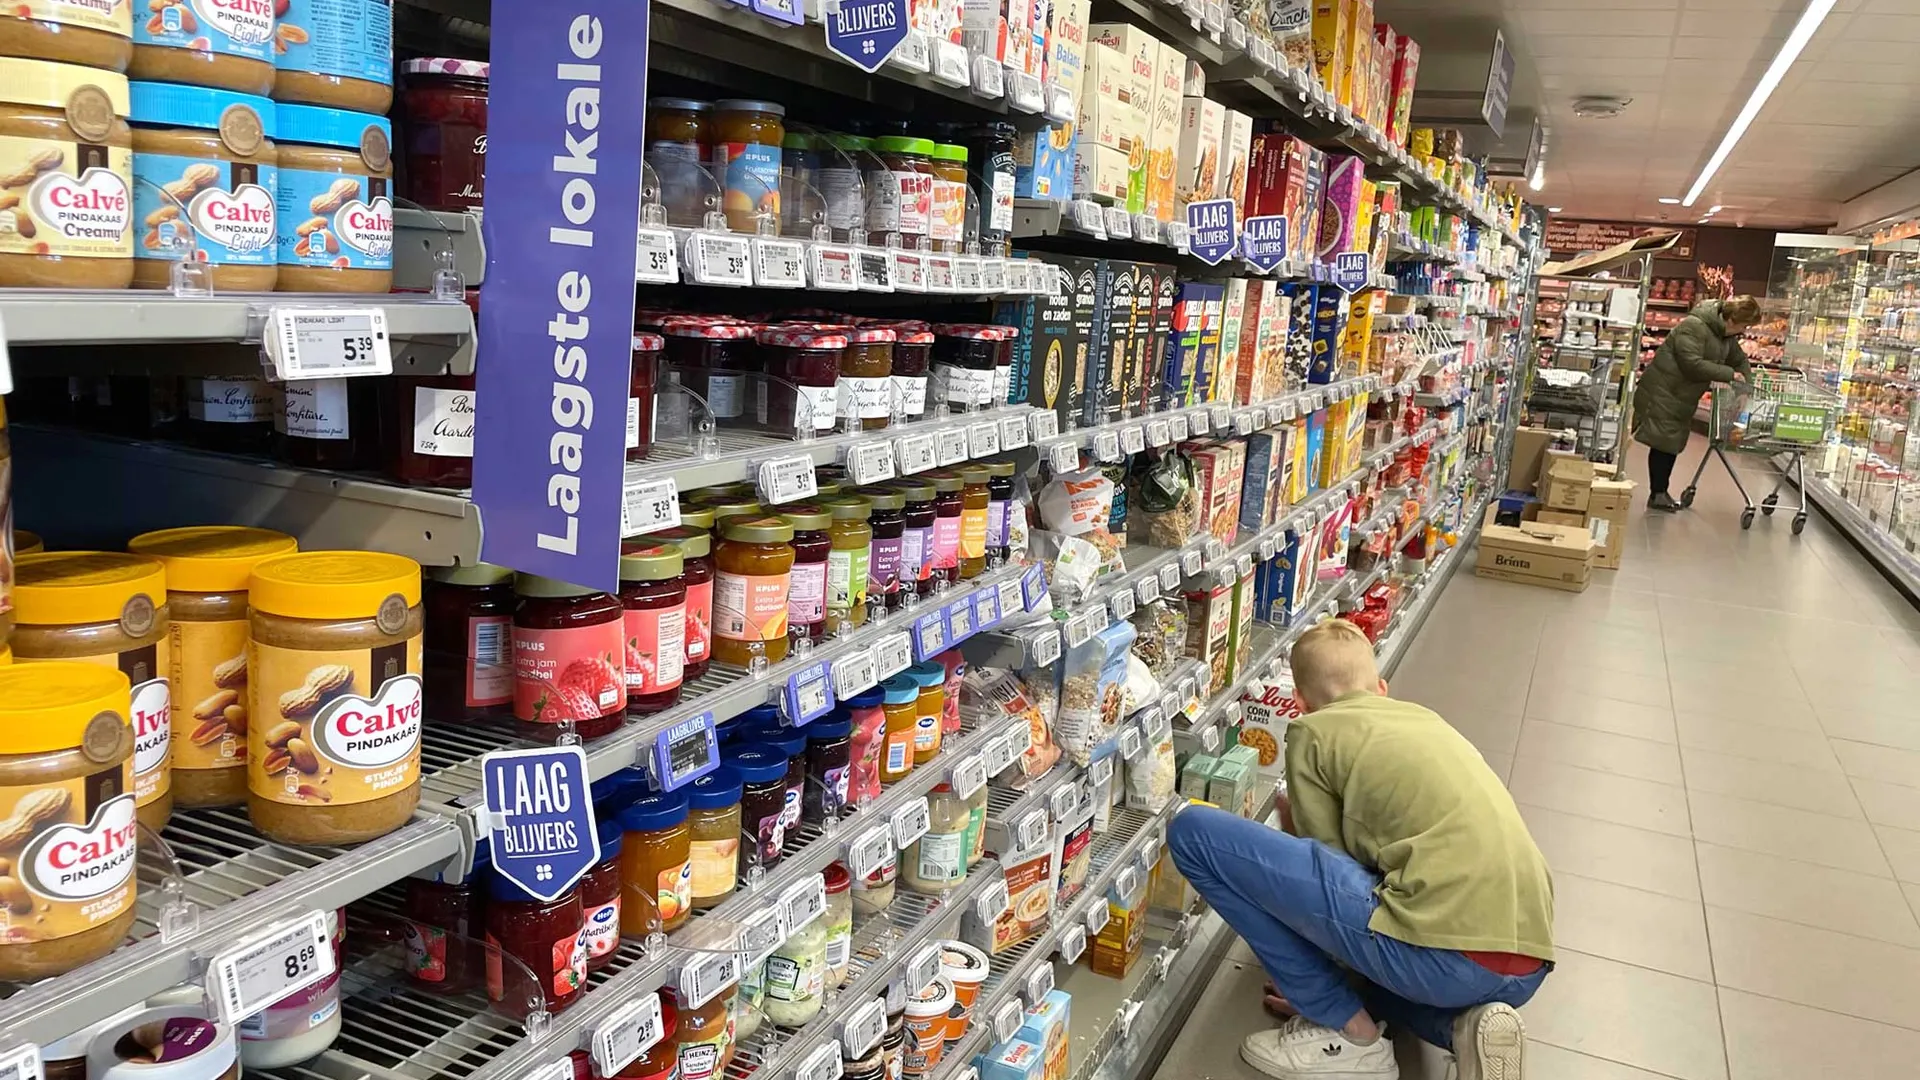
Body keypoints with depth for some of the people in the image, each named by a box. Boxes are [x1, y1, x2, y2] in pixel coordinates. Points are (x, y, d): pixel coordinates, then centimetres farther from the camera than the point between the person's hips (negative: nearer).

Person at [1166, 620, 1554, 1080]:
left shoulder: (1313, 731, 6)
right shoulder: (1425, 719, 26)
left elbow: (1330, 865, 6)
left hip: (1441, 955, -8)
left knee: (1194, 831, -1)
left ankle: (1347, 1033, 6)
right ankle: (1461, 1022, 10)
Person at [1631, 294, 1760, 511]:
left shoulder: (1727, 334, 6)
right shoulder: (1694, 327, -23)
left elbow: (1739, 361, 19)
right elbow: (1692, 364, -30)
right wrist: (1729, 374, -24)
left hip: (1684, 396, 9)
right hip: (1663, 392, -9)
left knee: (1673, 443, 11)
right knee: (1663, 442, -6)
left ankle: (1660, 493, 16)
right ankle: (1657, 494, 1)